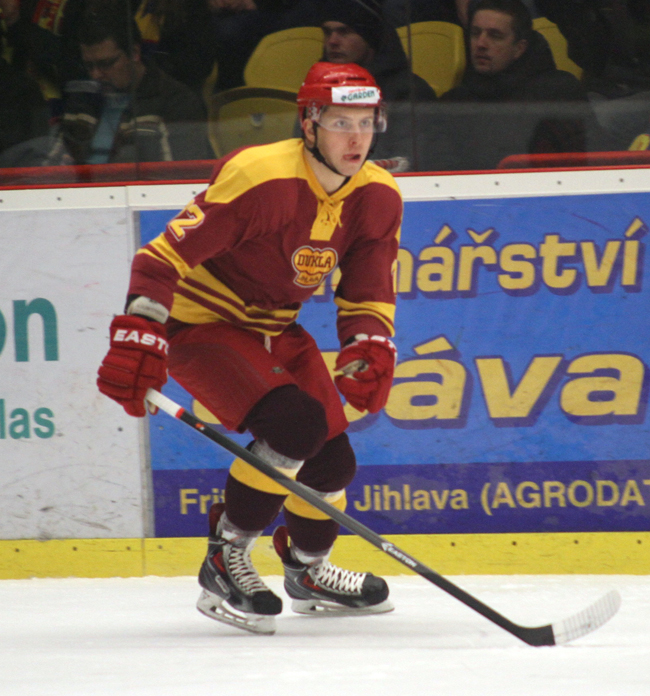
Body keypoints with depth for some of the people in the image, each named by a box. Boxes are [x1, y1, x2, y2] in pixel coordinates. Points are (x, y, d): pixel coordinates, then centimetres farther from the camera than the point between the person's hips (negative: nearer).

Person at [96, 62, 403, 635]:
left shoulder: (379, 197, -5)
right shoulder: (259, 177, -29)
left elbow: (369, 291, 4)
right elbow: (166, 254, -28)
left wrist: (370, 349, -17)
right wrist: (139, 340, -35)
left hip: (276, 330, 8)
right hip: (201, 325, -8)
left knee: (332, 454, 7)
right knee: (294, 423, -27)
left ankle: (308, 573, 36)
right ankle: (225, 561, -13)